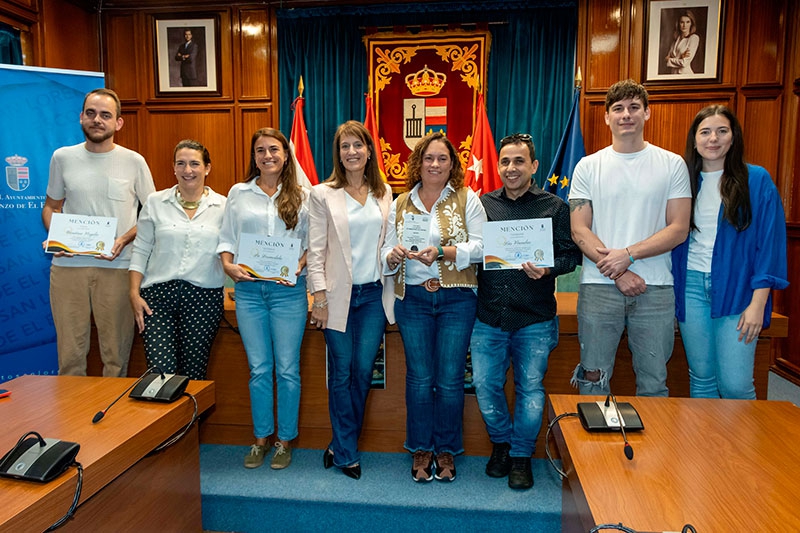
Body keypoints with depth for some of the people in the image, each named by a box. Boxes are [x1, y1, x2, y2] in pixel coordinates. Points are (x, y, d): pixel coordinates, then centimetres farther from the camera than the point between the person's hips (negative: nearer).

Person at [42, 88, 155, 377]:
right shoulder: (62, 157, 9)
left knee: (116, 351, 3)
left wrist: (124, 239, -9)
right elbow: (51, 206, 18)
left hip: (117, 266, -2)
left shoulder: (134, 162, 2)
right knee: (69, 350, 7)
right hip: (67, 264, 2)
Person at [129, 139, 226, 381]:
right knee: (161, 373, -7)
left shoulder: (222, 206, 5)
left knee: (193, 373, 7)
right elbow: (140, 250, 8)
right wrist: (134, 294, 2)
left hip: (204, 297, 0)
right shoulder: (155, 202, 7)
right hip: (158, 295, 1)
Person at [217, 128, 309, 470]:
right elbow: (226, 239, 11)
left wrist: (299, 266, -12)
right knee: (259, 368, 8)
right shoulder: (238, 193, 10)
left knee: (287, 368, 4)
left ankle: (285, 440, 20)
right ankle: (260, 438, 25)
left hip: (288, 290, -1)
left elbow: (312, 243, 6)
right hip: (248, 289, 2)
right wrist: (228, 265, -7)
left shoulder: (301, 197, 6)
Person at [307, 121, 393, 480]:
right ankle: (347, 454, 20)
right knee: (342, 374, 4)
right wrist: (319, 298, -9)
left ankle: (341, 443, 26)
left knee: (363, 370, 6)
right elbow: (315, 250, -4)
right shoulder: (322, 194, 0)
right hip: (339, 293, -3)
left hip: (374, 292, 3)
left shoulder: (384, 194, 10)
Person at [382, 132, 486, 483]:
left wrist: (442, 251, -21)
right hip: (413, 299, 2)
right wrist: (395, 254, -16)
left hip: (456, 298, -2)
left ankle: (447, 450, 24)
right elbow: (386, 255, 7)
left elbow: (480, 246, -7)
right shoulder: (401, 204, 10)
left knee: (450, 380, 4)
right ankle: (421, 450, 24)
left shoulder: (467, 199, 2)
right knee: (419, 378, 7)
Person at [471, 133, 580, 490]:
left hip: (535, 319, -1)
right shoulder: (483, 204, 10)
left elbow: (570, 254, 0)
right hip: (489, 316, 2)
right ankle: (501, 442, 31)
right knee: (484, 384, 4)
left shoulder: (555, 207, 4)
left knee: (530, 387, 6)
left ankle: (521, 455, 27)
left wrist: (547, 269, -18)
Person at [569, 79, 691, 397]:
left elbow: (679, 229, 0)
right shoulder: (588, 167, 6)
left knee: (653, 383, 9)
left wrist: (628, 254, -14)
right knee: (593, 379, 7)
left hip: (655, 288, 0)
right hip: (598, 286, 0)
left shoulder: (672, 165, 6)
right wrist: (618, 273, -10)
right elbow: (579, 231, -1)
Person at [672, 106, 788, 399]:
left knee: (735, 385, -3)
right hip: (690, 287, 3)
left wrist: (757, 304, -9)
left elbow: (770, 243, -3)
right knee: (701, 378, 10)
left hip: (736, 289, -2)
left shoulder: (757, 180, 0)